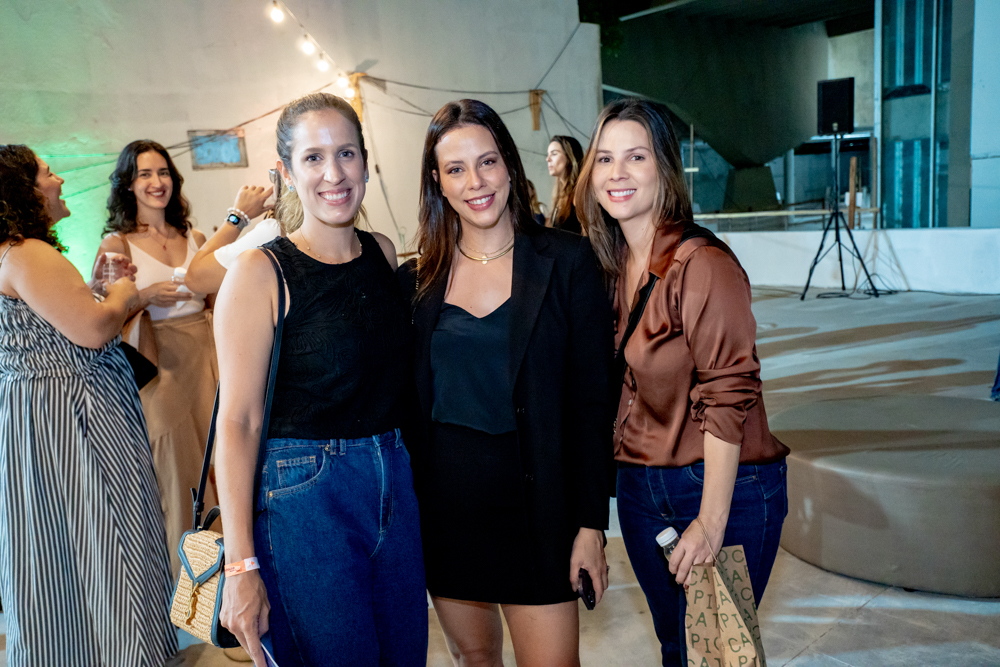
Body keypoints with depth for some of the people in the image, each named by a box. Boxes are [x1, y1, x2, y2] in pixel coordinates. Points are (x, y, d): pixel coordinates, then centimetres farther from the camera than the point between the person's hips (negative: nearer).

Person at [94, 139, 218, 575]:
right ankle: (187, 574, 17)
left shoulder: (194, 239, 12)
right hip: (158, 365, -4)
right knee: (177, 473, 0)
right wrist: (146, 297, -18)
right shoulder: (116, 244, 0)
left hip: (206, 355, 4)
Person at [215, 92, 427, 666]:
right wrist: (241, 564, -15)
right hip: (302, 497, -6)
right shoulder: (260, 273, -11)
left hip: (395, 484, 6)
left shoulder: (384, 253, 6)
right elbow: (238, 422, -13)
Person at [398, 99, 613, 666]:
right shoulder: (418, 278, 3)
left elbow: (592, 401, -7)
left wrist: (592, 522, -9)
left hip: (532, 498, -3)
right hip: (444, 498, 3)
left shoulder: (567, 262, -6)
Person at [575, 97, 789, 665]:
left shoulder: (704, 264, -19)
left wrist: (711, 522, -18)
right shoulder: (611, 265, 4)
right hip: (640, 489, 7)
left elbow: (727, 398, -19)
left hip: (723, 489, -6)